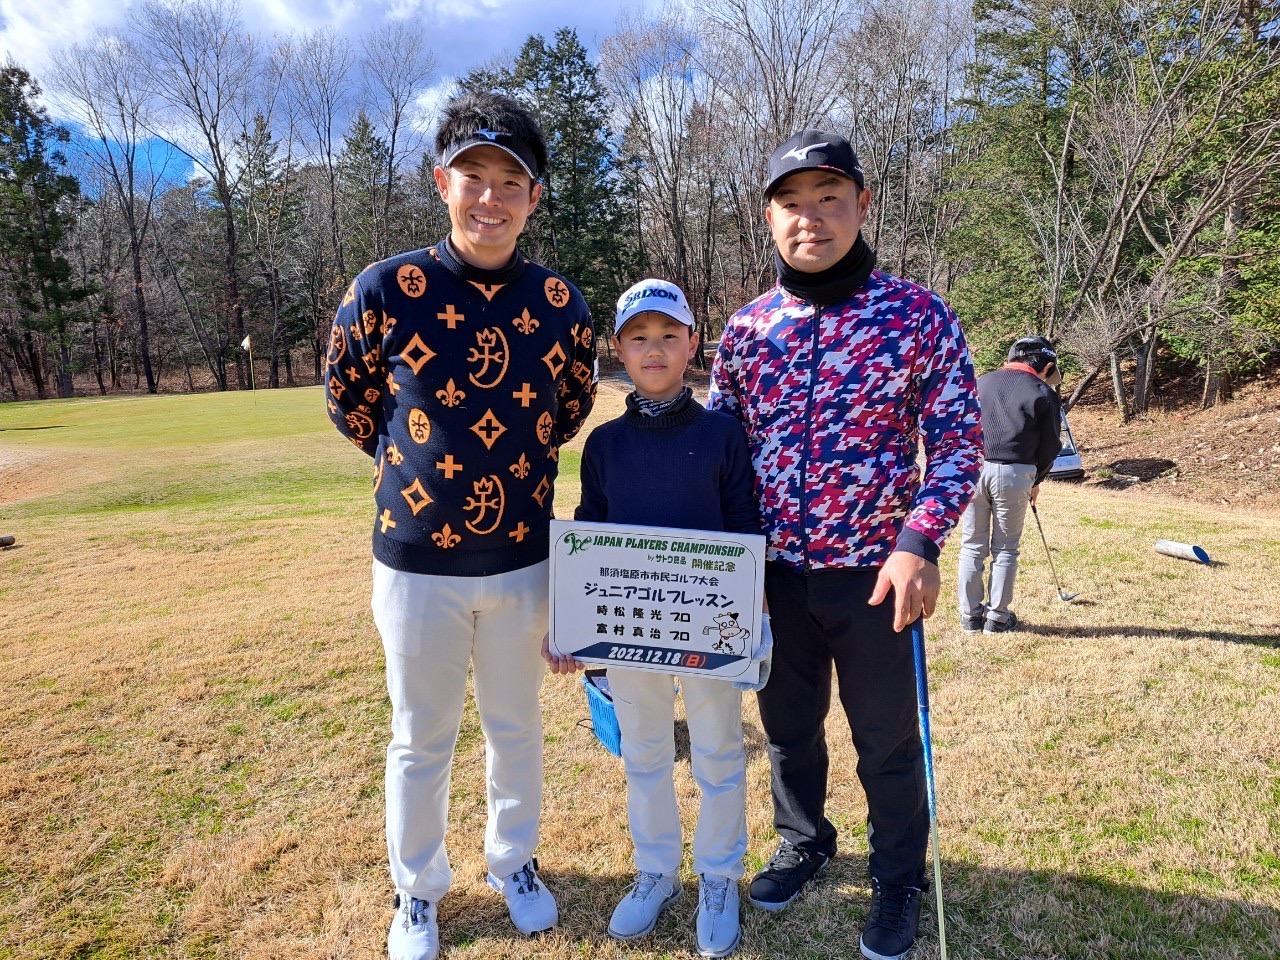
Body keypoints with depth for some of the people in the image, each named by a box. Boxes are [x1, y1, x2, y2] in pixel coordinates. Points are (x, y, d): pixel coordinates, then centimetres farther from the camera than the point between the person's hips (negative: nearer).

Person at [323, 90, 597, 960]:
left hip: (522, 558, 2)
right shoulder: (383, 291, -12)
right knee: (421, 739, 15)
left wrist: (512, 462, 8)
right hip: (418, 560, -2)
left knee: (517, 727, 19)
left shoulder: (560, 303, -5)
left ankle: (515, 863, 43)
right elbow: (350, 405, 3)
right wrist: (423, 463, 8)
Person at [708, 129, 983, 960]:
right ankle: (804, 844, 46)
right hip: (775, 572, 3)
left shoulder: (919, 317, -8)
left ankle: (900, 881, 37)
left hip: (873, 573, -3)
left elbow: (958, 442, -7)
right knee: (788, 725, 20)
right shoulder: (747, 328, 1)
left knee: (887, 740, 12)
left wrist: (921, 544, -19)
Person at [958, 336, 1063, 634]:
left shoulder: (981, 381, 13)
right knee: (1005, 549, 10)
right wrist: (1035, 481, 20)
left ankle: (970, 615, 16)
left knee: (972, 546, 10)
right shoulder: (1044, 393, 5)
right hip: (1014, 474, -2)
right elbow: (1050, 445, 7)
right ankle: (997, 617, 15)